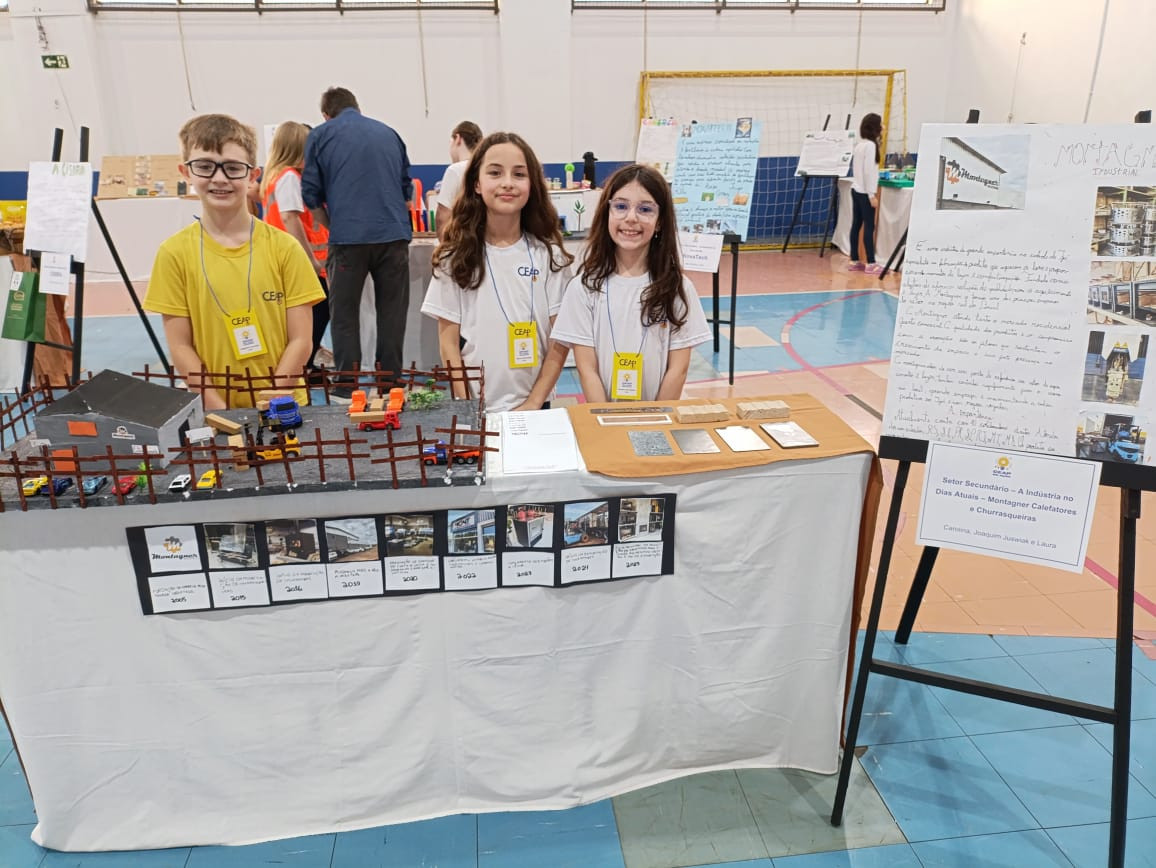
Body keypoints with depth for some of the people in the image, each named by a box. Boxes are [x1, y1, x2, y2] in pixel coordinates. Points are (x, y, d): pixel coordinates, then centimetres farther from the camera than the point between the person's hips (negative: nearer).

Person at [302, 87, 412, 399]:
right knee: (392, 314, 9)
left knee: (345, 316, 7)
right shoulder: (388, 133, 18)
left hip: (348, 237, -2)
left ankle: (346, 390, 7)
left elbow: (312, 196, 7)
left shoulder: (320, 136, 9)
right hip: (394, 233, 3)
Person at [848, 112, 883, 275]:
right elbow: (868, 171, -18)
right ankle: (871, 264, -6)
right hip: (865, 192, -9)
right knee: (869, 227, -7)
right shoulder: (870, 145, -14)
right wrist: (872, 195, -17)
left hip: (856, 190, 9)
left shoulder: (858, 145, 12)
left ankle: (854, 261, 13)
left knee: (856, 225, 9)